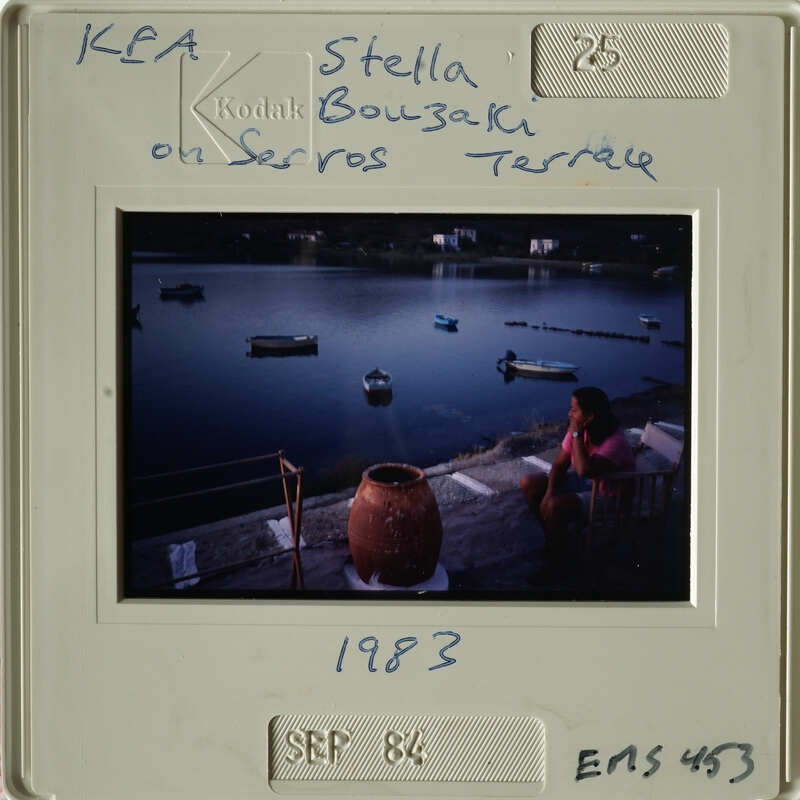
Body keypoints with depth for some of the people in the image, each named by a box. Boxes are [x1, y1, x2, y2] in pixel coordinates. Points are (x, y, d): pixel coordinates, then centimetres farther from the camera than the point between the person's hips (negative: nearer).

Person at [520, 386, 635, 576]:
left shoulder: (615, 441, -30)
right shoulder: (581, 430, -6)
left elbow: (584, 470, -43)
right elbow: (560, 464, 0)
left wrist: (576, 434, -34)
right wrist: (549, 492, -15)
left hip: (607, 496, -9)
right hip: (584, 483, 9)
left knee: (552, 507, -30)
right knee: (528, 484, 0)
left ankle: (557, 564, -10)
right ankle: (553, 538, 12)